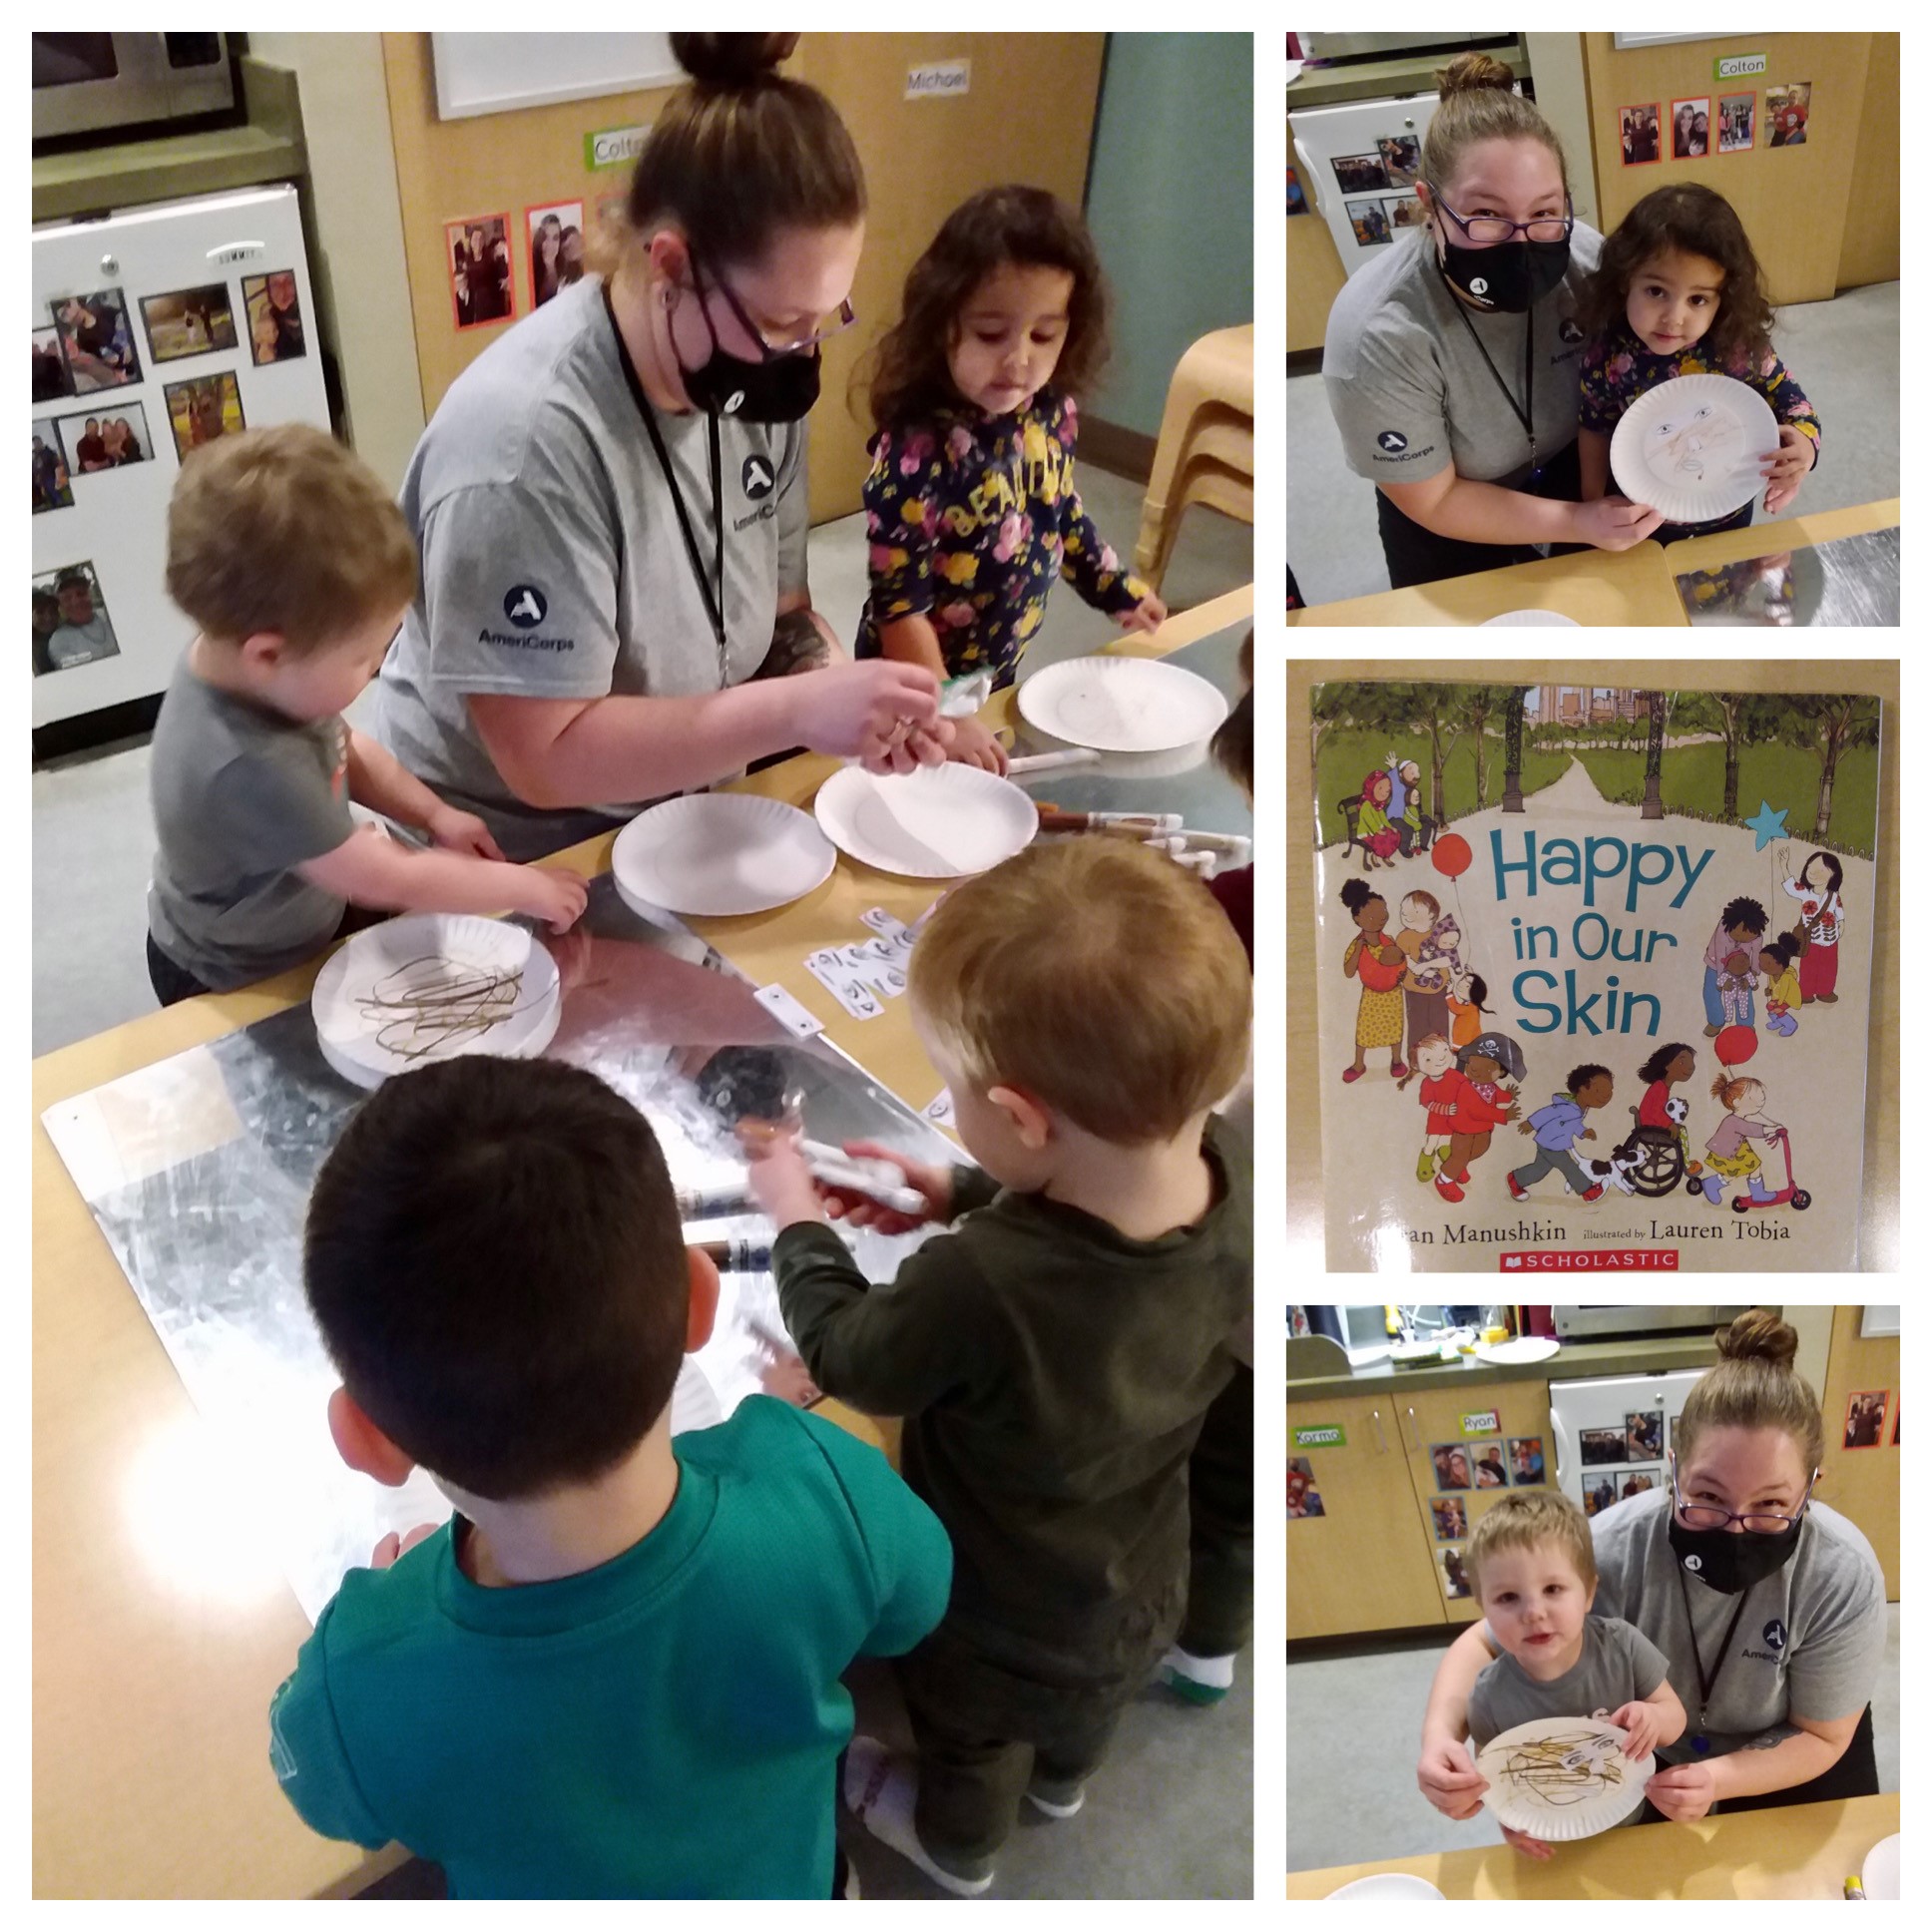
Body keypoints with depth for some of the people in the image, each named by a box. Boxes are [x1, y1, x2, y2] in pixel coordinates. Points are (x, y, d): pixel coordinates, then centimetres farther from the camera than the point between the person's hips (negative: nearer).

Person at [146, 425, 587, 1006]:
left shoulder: (240, 663, -16)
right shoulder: (248, 767, -42)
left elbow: (345, 751, 5)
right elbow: (391, 883, -32)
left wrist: (435, 815, -6)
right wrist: (523, 886, -22)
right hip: (235, 990, -7)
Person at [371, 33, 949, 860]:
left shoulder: (750, 379, -7)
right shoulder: (524, 439, -27)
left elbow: (779, 610, 4)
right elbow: (544, 757, -26)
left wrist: (839, 688, -17)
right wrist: (799, 709, -31)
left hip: (681, 816, 5)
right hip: (512, 861, -5)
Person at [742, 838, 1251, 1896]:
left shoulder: (978, 1289, -47)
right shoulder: (1225, 1171, -29)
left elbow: (846, 1357, -23)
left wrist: (798, 1223, -8)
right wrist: (962, 1196, -9)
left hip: (1003, 1626, -5)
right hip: (1137, 1592, 5)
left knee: (971, 1745, 32)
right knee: (1085, 1698, 39)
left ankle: (957, 1846, 63)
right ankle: (1062, 1781, 70)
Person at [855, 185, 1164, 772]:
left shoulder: (1051, 415, -10)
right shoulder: (917, 450, -30)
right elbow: (899, 605, -27)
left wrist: (1119, 592, 19)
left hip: (1000, 675, 6)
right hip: (917, 697, -6)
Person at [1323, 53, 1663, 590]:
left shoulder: (1586, 259, -26)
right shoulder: (1379, 335, -36)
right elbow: (1432, 502, -24)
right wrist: (1581, 522, -31)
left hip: (1568, 469, 3)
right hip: (1450, 527, -2)